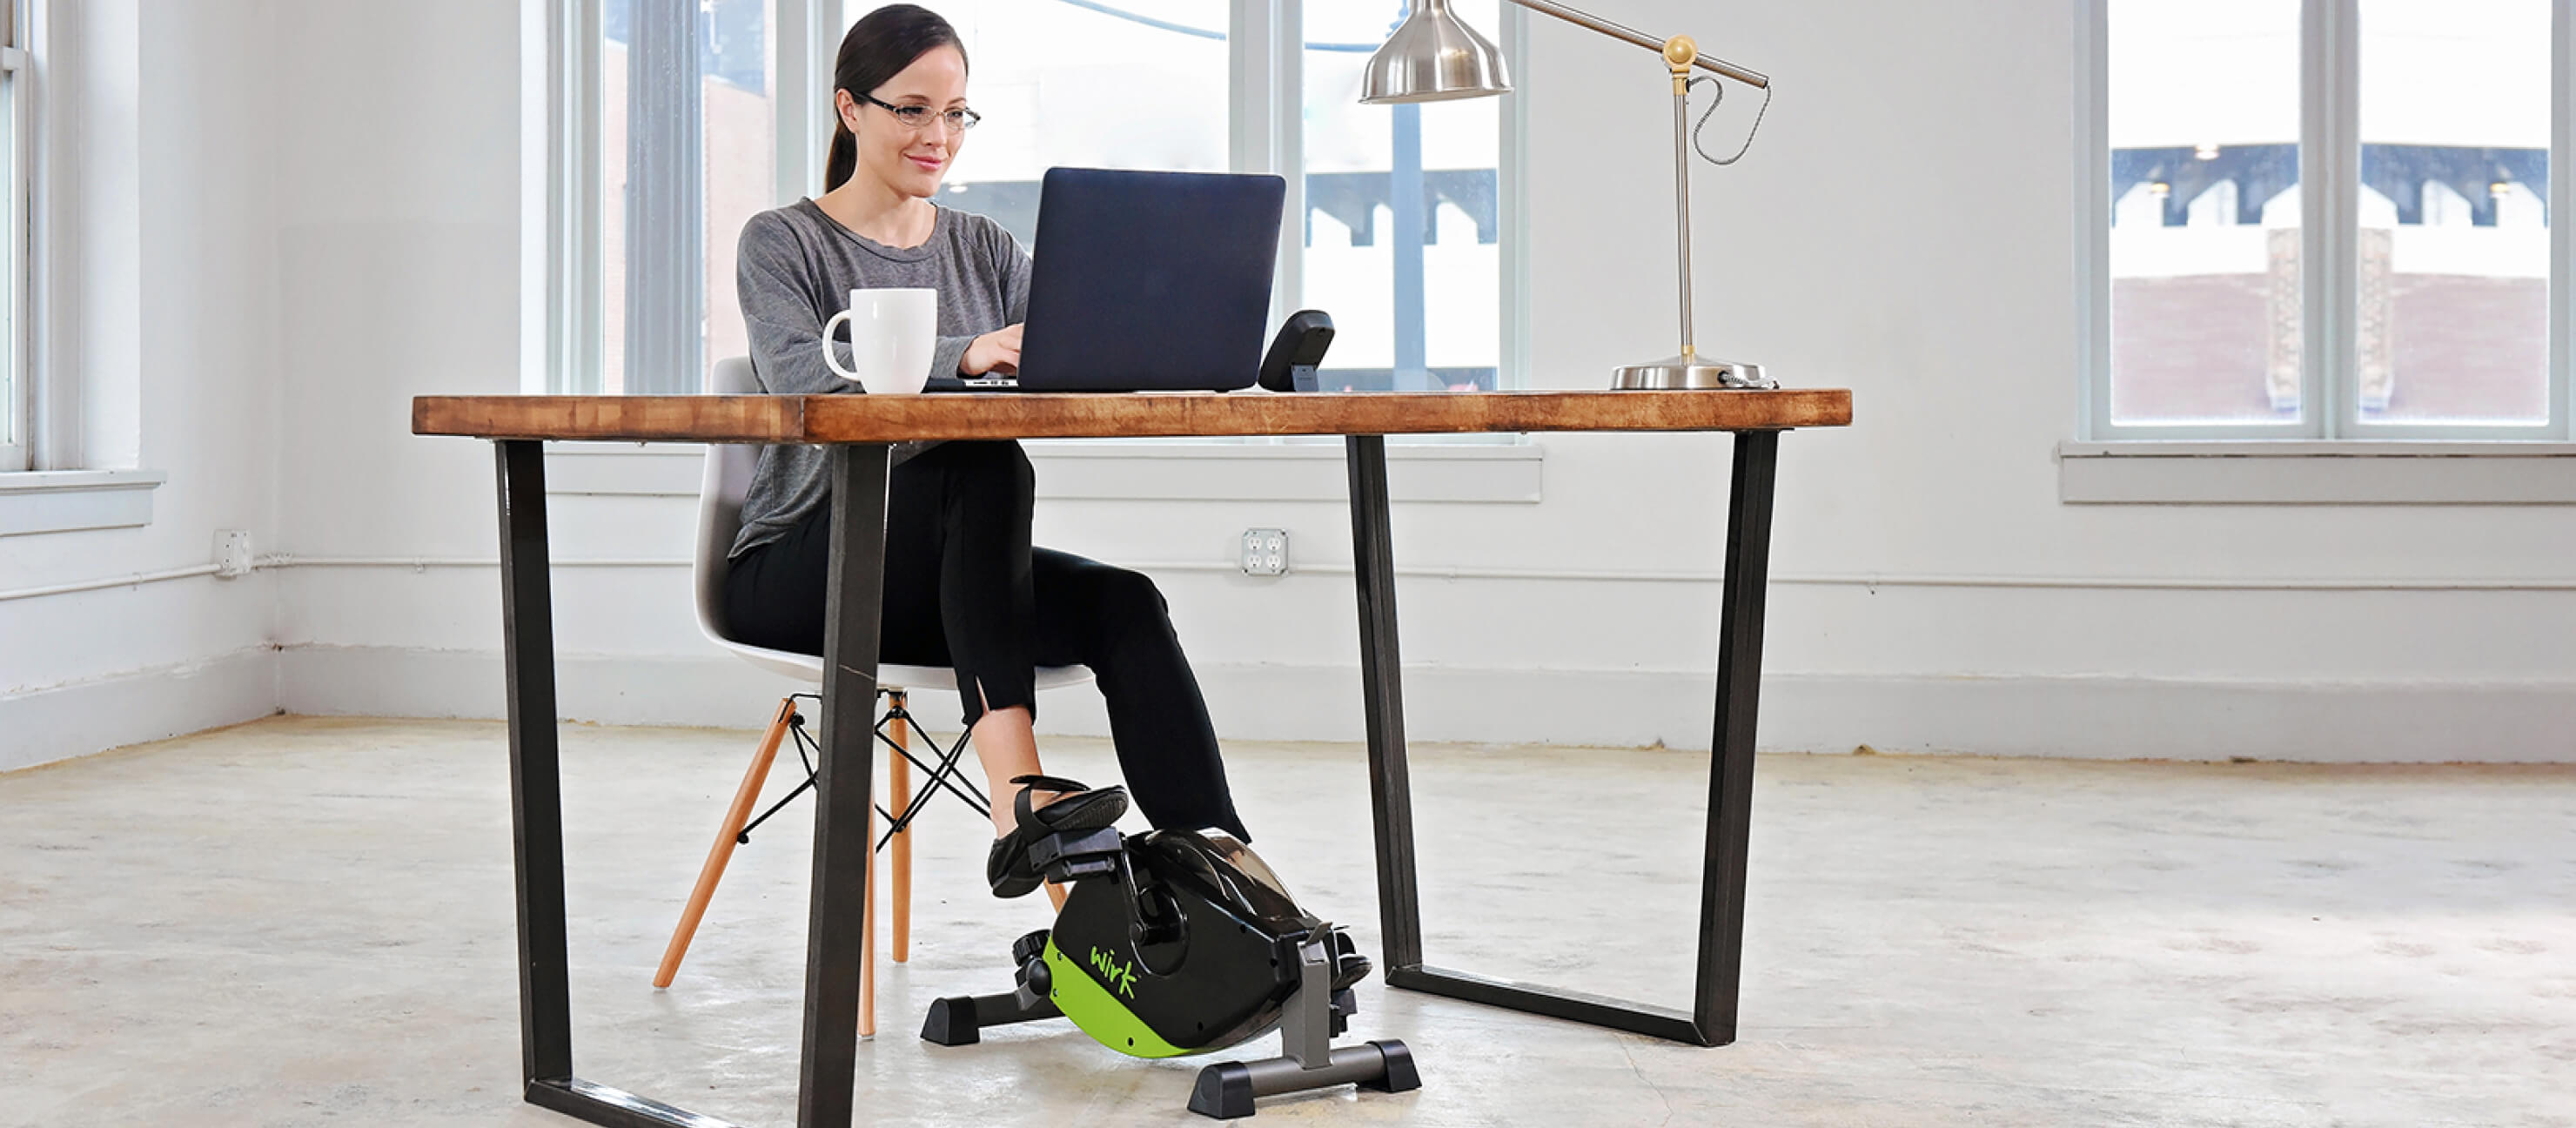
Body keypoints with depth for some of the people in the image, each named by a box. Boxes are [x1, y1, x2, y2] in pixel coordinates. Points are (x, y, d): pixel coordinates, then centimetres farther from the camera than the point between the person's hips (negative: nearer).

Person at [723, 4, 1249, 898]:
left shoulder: (984, 248, 16)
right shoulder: (781, 243, 0)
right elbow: (799, 374, -21)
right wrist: (963, 356, -37)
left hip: (950, 578, 5)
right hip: (796, 574, -5)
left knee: (1123, 604, -25)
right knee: (987, 465, -35)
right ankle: (1016, 793, -47)